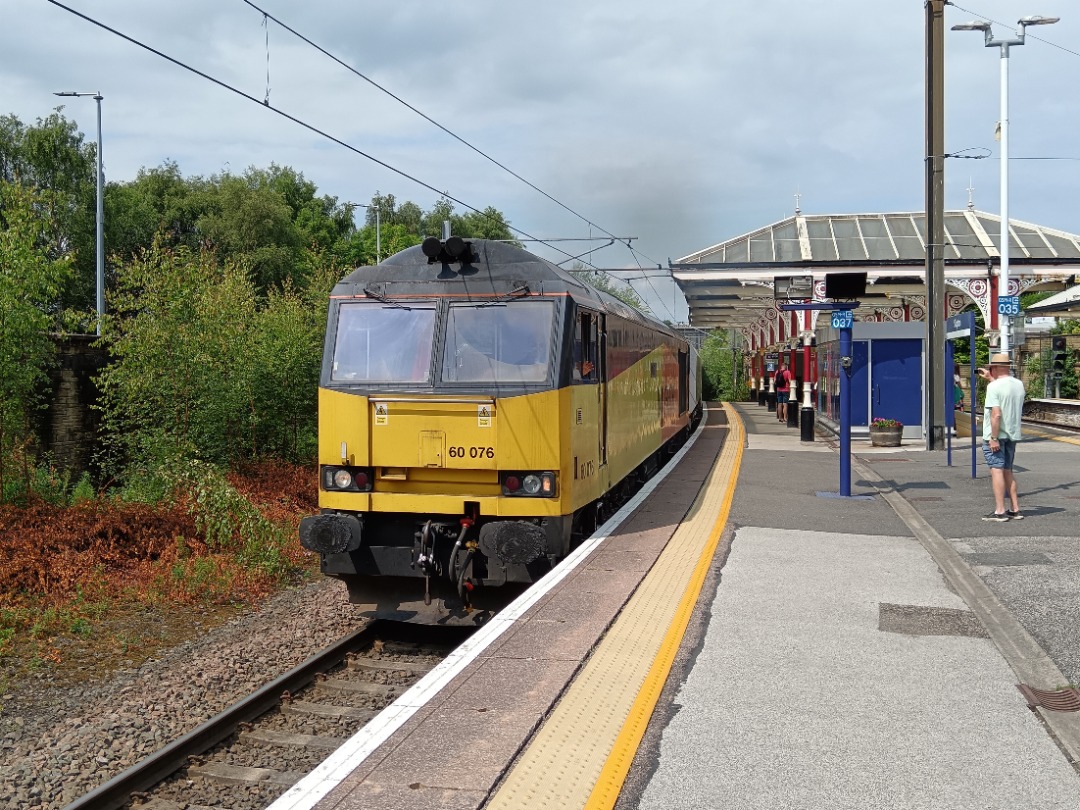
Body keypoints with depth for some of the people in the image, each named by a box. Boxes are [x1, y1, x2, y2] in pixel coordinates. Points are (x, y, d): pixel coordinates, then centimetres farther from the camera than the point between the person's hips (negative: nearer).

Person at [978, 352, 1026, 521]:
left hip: (995, 435, -7)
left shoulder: (994, 387, -16)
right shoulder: (1019, 384, 6)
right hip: (1012, 434, 7)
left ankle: (999, 511, -6)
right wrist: (991, 379, 34)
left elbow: (996, 414, -23)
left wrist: (994, 438, -21)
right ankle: (1015, 509, 16)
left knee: (997, 470, -4)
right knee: (1007, 471, 15)